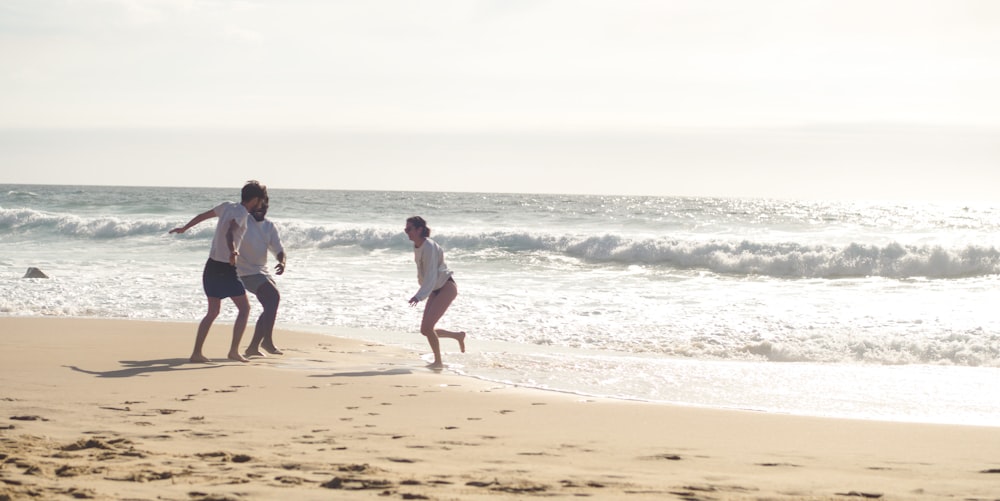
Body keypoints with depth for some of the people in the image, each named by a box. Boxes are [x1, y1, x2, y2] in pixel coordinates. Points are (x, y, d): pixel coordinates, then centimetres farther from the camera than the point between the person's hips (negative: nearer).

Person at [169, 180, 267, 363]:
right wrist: (232, 252, -49)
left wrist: (184, 228, 39)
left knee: (213, 312, 14)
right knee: (244, 308, 3)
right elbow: (229, 233, -31)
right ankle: (234, 351, -3)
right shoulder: (241, 213, -13)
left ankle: (196, 352, 10)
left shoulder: (227, 206, 9)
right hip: (225, 269, -8)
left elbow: (203, 216, 23)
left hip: (211, 266, 8)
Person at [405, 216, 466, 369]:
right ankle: (459, 336, 26)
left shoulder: (429, 247, -23)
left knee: (427, 326, -18)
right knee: (425, 330, 5)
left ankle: (438, 362, -4)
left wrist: (419, 296, -41)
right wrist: (422, 294, 26)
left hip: (447, 287, -9)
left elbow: (431, 275, -30)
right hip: (435, 290, 9)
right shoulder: (417, 246, 4)